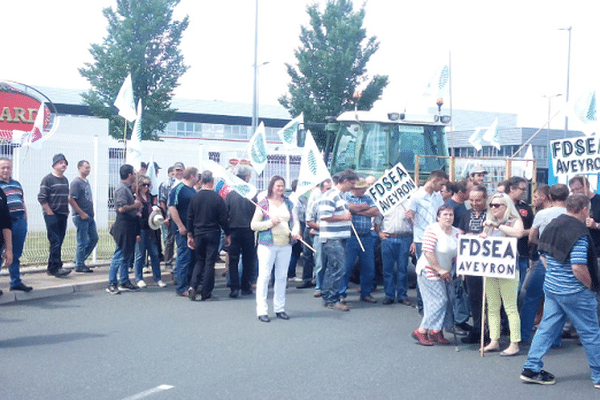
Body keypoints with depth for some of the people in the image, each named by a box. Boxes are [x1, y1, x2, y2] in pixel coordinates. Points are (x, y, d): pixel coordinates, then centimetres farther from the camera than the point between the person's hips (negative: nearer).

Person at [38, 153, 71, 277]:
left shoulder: (65, 180, 17)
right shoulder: (48, 179, -7)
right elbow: (41, 198, -12)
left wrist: (67, 211, 15)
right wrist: (50, 212, -14)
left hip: (63, 216, 7)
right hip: (52, 216, -7)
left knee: (58, 242, 9)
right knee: (55, 241, -11)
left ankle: (52, 268, 16)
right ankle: (56, 268, -11)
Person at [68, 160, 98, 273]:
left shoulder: (87, 182, 15)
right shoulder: (76, 182, -12)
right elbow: (71, 200, -19)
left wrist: (91, 212, 15)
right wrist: (82, 213, -17)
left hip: (89, 216, 9)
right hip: (81, 217, -9)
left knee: (94, 238, 11)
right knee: (82, 241, -3)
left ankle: (79, 259, 23)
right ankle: (79, 265, 7)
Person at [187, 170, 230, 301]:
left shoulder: (195, 197, -1)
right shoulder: (218, 198, -10)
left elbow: (190, 218, 4)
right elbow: (224, 219, -6)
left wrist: (190, 235, 13)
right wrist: (227, 235, 5)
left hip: (198, 233, 3)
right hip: (213, 233, -3)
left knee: (199, 261, 16)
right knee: (210, 262, 3)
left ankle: (193, 286, -2)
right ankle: (206, 293, 6)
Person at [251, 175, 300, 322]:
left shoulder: (288, 204, 13)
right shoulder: (263, 204, 0)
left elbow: (295, 221, 13)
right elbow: (253, 225, -2)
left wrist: (295, 231, -9)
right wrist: (270, 223, -14)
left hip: (285, 245, 4)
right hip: (267, 244, -4)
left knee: (282, 277, 9)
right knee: (264, 276, -6)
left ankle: (279, 308, 19)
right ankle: (261, 310, -3)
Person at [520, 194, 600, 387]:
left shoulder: (552, 225, 4)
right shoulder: (579, 233, -21)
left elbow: (543, 256, 12)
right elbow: (578, 267, -26)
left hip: (551, 288, 7)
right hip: (574, 292, -7)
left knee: (547, 328, 13)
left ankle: (531, 369, 13)